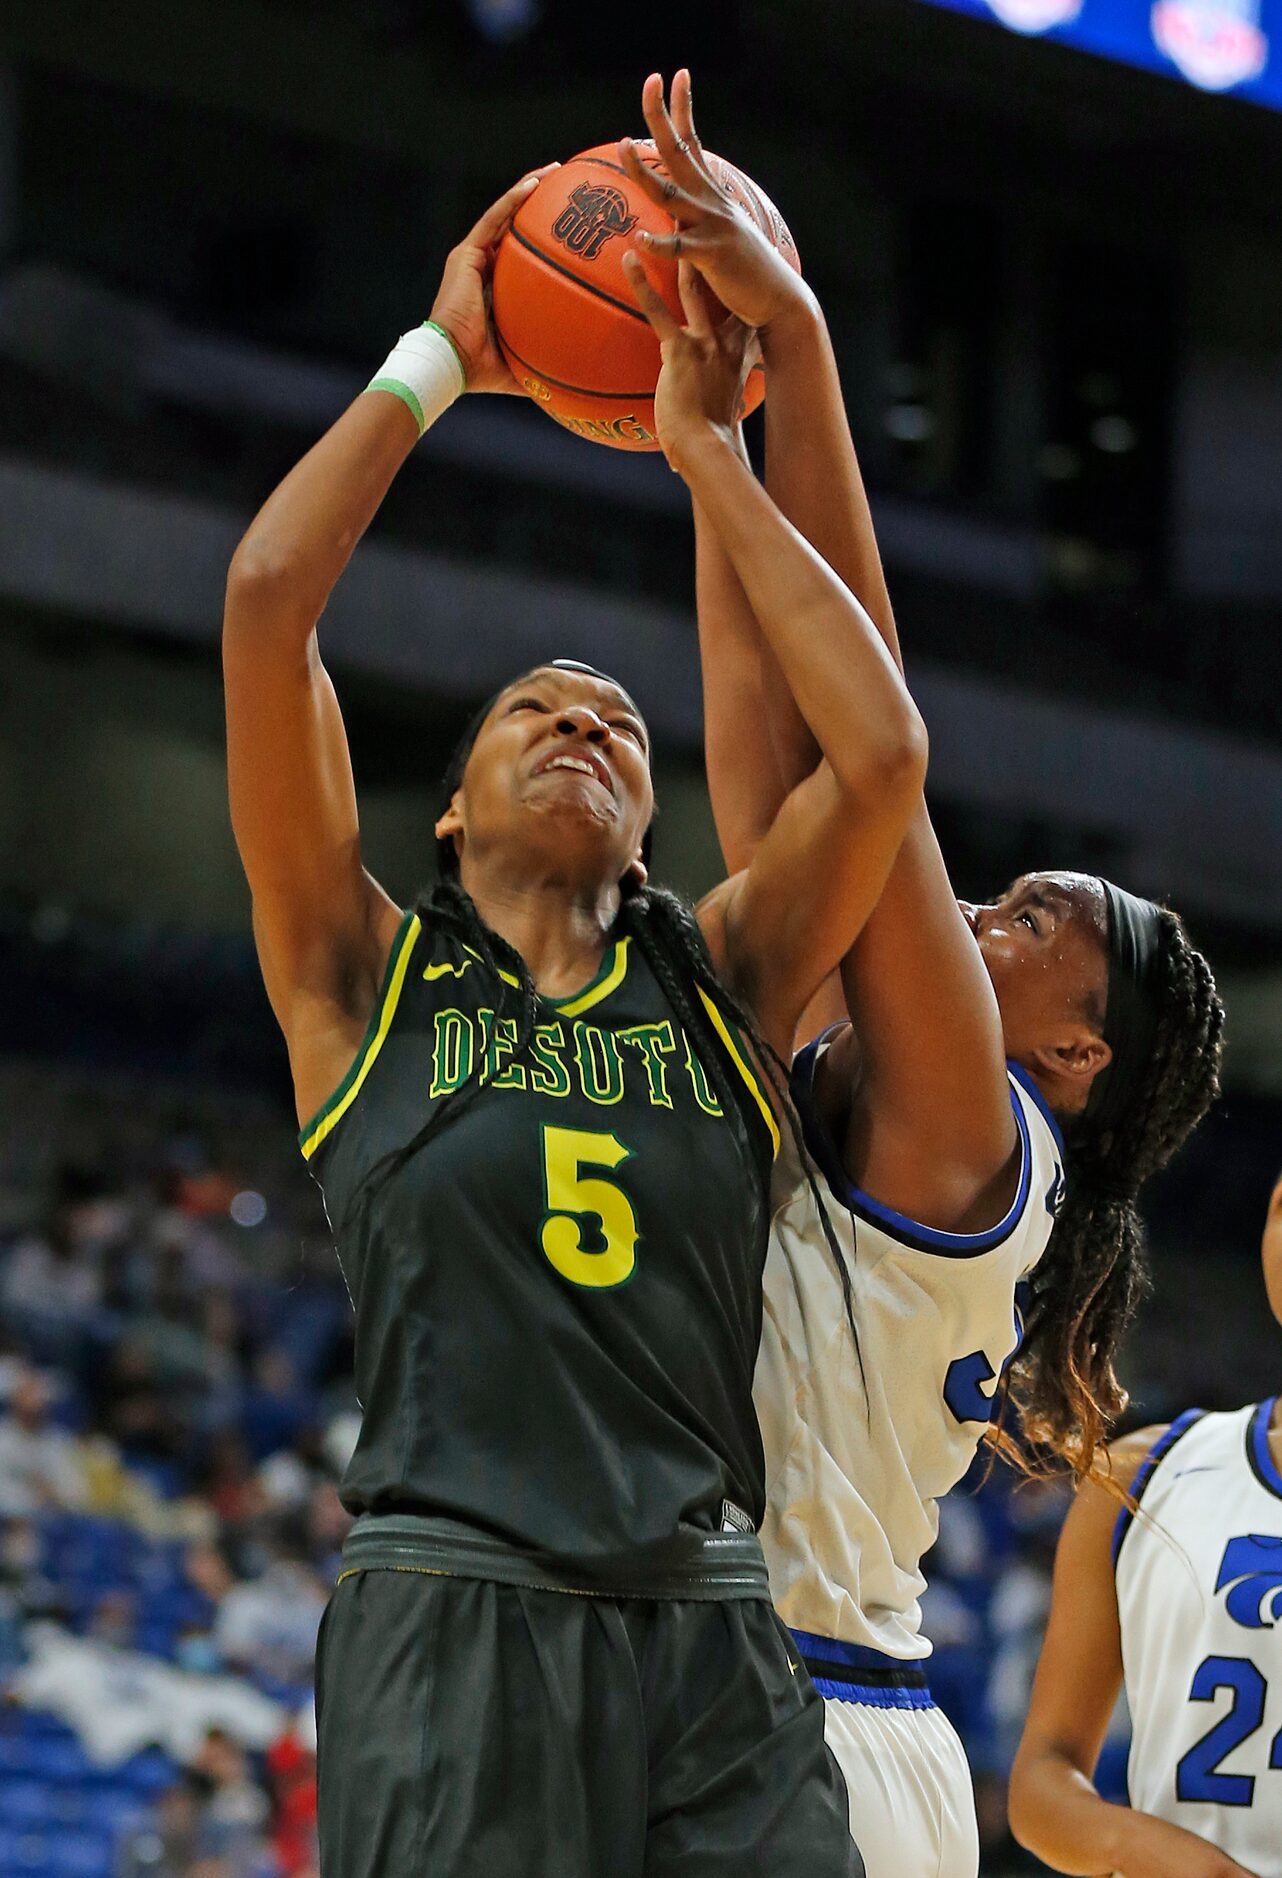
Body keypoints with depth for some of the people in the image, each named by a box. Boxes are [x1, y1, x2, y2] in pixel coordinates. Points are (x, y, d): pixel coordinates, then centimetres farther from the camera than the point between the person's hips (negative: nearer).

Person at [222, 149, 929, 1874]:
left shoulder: (720, 977, 18)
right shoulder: (366, 974, 12)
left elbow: (881, 752, 2)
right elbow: (266, 598, 3)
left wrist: (709, 454, 9)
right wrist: (439, 359, 11)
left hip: (713, 1633, 2)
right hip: (452, 1618, -2)